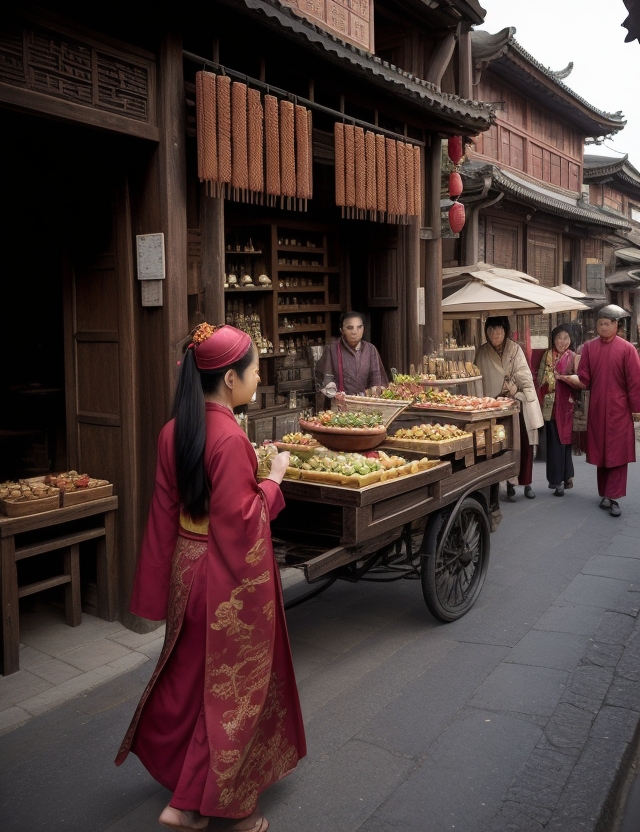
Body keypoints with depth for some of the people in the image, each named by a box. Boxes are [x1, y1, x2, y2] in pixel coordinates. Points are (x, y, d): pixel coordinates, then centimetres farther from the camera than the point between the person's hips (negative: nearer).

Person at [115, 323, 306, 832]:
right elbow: (239, 520, -23)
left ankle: (172, 763, 47)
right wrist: (273, 480, -10)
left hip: (187, 565, 8)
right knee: (231, 687, 10)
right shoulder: (230, 437, -24)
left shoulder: (175, 431, -1)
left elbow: (166, 507, 5)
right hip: (230, 577, -8)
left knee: (189, 673, 26)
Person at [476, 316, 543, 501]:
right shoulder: (483, 352, -2)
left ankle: (526, 483, 19)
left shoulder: (515, 349, -6)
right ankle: (510, 485, 9)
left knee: (525, 444, 3)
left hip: (518, 403, 0)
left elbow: (524, 375, -8)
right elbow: (479, 380, -1)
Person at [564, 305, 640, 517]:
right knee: (601, 452, 8)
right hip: (597, 408, 3)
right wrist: (571, 378, -20)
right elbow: (584, 379, 0)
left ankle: (611, 497, -2)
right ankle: (607, 495, 19)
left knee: (617, 452, -4)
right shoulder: (589, 347, 3)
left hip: (619, 409, -2)